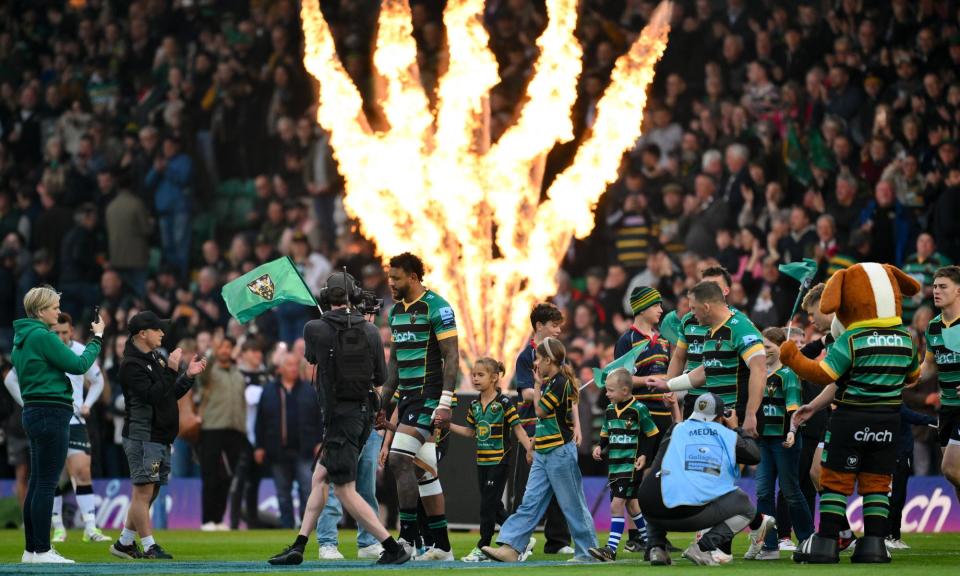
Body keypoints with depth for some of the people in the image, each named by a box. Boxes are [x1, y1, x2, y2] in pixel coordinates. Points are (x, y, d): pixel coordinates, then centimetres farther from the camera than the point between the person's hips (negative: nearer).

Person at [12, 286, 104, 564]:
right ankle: (42, 551, -7)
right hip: (51, 414, -10)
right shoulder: (43, 336, -15)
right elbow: (79, 365, -13)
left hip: (34, 413, 10)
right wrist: (97, 337, -1)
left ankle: (32, 549, 13)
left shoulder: (22, 337, 15)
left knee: (38, 482, 11)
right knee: (47, 483, -8)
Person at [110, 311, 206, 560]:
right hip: (142, 437, -10)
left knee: (148, 493, 11)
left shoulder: (155, 358, 17)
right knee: (143, 491, -7)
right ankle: (149, 547, -7)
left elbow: (170, 394, 20)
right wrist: (171, 370, -20)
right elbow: (153, 396, -21)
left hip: (160, 437, 10)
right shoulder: (132, 364, -12)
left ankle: (125, 543, 18)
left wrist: (188, 376, 9)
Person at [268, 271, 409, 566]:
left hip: (339, 417, -6)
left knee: (345, 492, -5)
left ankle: (394, 548, -12)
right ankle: (298, 547, 17)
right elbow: (381, 378, 6)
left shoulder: (315, 329, -11)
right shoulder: (370, 331, -1)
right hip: (364, 412, 6)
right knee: (319, 478, 16)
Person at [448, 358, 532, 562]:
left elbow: (518, 429, -9)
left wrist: (530, 450, -17)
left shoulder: (504, 403, -10)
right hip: (482, 461, 7)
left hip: (499, 461, -7)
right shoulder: (474, 405, 10)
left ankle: (482, 548, 1)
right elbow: (470, 431, 18)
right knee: (494, 507, 10)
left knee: (488, 505, -6)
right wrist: (449, 425, 9)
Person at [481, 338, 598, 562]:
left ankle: (588, 551, 7)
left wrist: (537, 386, -3)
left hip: (560, 452, -9)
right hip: (543, 454, 9)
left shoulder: (560, 383, -15)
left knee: (573, 505, -1)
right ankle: (510, 547, -6)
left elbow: (541, 411, -14)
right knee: (530, 503, 0)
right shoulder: (549, 383, 15)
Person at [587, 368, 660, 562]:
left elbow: (652, 436, -4)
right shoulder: (609, 411, 10)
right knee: (631, 505, 14)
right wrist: (600, 447, 1)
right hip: (614, 465, 7)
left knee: (617, 505, -13)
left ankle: (611, 549, -15)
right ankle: (649, 542, 29)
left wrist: (644, 455, -13)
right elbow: (605, 436, 20)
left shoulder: (639, 409, -10)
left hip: (631, 466, -7)